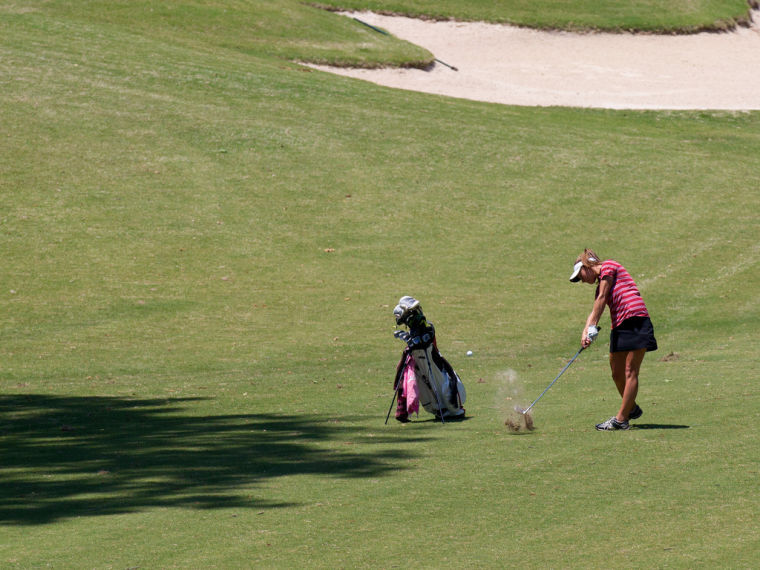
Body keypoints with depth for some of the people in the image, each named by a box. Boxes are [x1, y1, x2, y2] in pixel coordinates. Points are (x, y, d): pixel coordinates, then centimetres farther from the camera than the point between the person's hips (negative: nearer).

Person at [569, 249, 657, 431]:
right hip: (619, 327, 9)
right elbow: (594, 311, 15)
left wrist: (593, 327, -5)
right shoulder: (600, 286, 26)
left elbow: (602, 299, -4)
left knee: (630, 372, -9)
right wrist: (585, 332, -3)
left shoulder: (608, 266, 3)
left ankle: (621, 419, -13)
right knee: (617, 373, 12)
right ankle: (632, 409, 32)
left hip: (635, 320, -9)